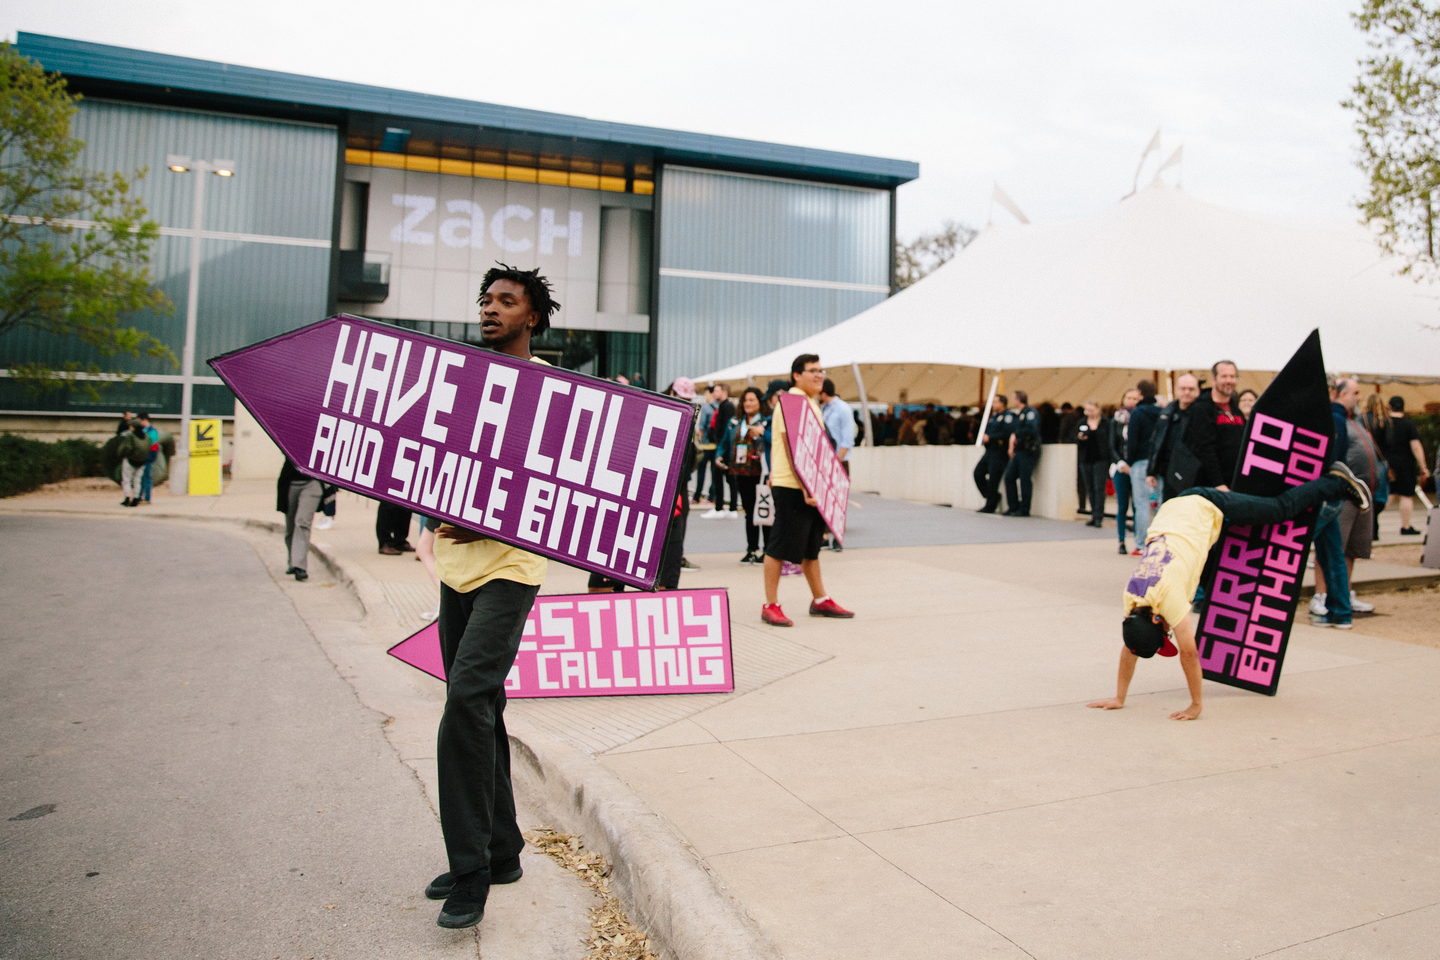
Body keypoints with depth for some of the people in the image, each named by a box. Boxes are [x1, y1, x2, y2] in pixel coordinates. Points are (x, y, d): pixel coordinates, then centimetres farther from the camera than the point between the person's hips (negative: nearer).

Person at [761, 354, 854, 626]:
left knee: (811, 546, 17)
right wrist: (805, 488, -25)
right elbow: (791, 450, -20)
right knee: (780, 546, -2)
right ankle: (770, 606, 6)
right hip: (791, 487, -10)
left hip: (811, 487, 10)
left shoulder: (811, 403, 17)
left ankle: (820, 601, 27)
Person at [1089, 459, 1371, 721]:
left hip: (1207, 508, -4)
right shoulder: (1131, 597, -16)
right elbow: (1128, 649, -7)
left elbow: (1189, 652, -28)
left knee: (1281, 509, 12)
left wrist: (1196, 706, -21)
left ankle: (1338, 482, 28)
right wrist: (1118, 698, -7)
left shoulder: (1168, 594, -32)